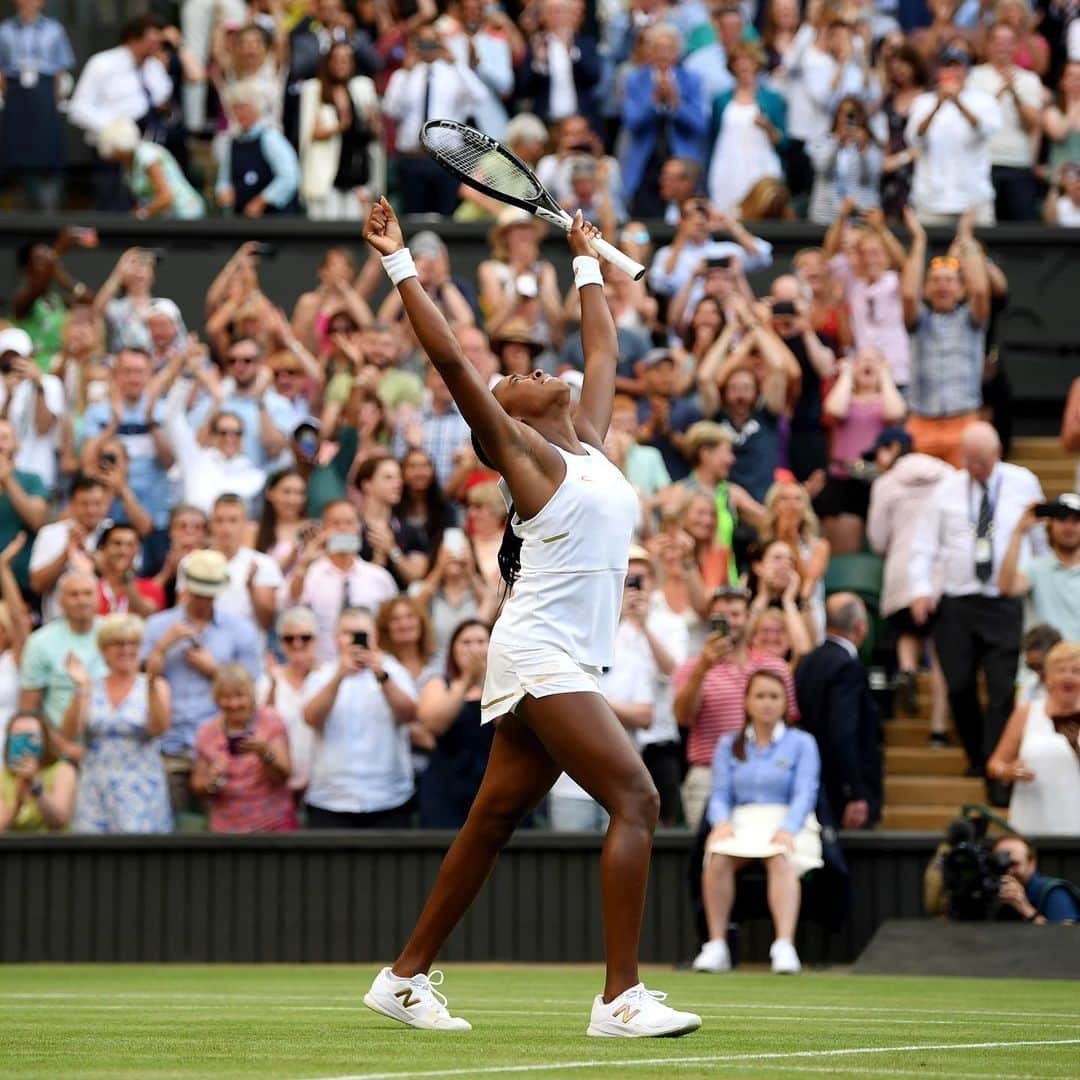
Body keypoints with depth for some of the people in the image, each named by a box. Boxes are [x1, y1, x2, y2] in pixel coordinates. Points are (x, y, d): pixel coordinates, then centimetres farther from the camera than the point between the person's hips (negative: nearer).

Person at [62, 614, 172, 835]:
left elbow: (159, 728, -11)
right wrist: (80, 689, -11)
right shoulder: (91, 689, 11)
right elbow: (71, 733, -1)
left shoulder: (155, 686, 5)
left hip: (139, 792, -2)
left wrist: (152, 685, -22)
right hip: (95, 791, 2)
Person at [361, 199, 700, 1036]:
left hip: (564, 666, 8)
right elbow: (450, 359, -9)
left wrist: (588, 261, 37)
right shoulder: (520, 449, -3)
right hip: (540, 656, -8)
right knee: (635, 800, -17)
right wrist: (400, 262, -7)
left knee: (493, 821, 10)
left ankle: (405, 977, 17)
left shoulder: (588, 441, 15)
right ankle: (621, 998, -21)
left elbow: (604, 349, 28)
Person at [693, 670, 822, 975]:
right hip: (741, 823, 2)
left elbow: (805, 794, -2)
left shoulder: (801, 743, 11)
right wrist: (721, 822, -15)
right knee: (718, 856, -33)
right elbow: (720, 794, 8)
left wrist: (787, 829, -21)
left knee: (780, 857, -38)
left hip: (788, 826, -2)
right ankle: (716, 946, -32)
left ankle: (784, 946, -49)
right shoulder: (728, 745, 18)